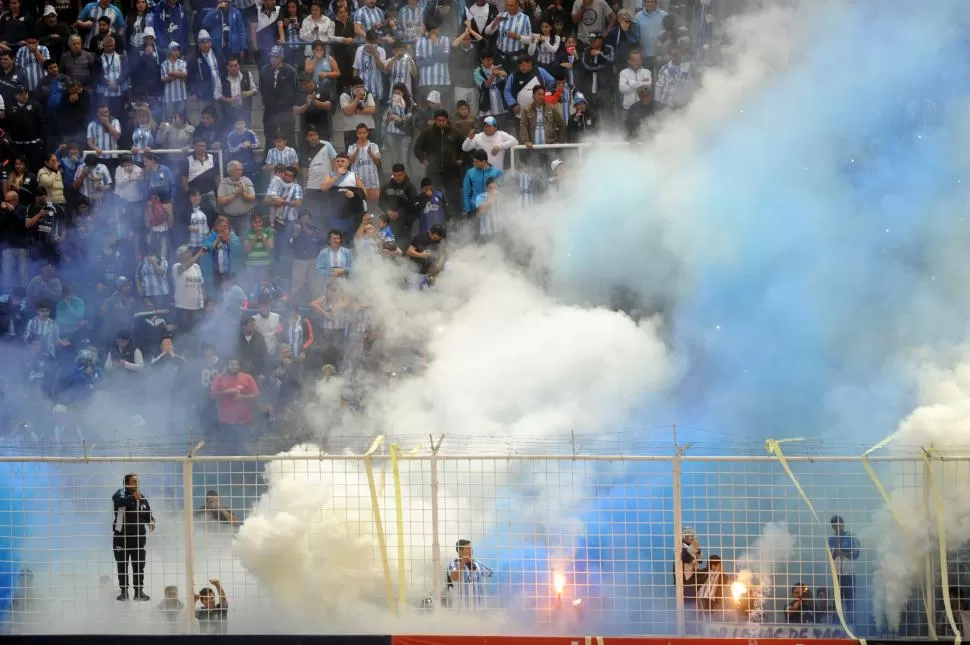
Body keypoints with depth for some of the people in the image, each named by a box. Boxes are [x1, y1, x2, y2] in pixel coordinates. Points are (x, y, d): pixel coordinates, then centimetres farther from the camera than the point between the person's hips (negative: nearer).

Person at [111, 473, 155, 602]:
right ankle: (124, 591, 10)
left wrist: (151, 521, -5)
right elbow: (118, 500, -29)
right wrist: (133, 497, -46)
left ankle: (139, 591, 10)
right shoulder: (121, 493, -6)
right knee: (122, 565, 3)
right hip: (122, 536, -4)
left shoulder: (141, 497, 10)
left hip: (138, 536, 4)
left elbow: (148, 512, 17)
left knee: (139, 565, 4)